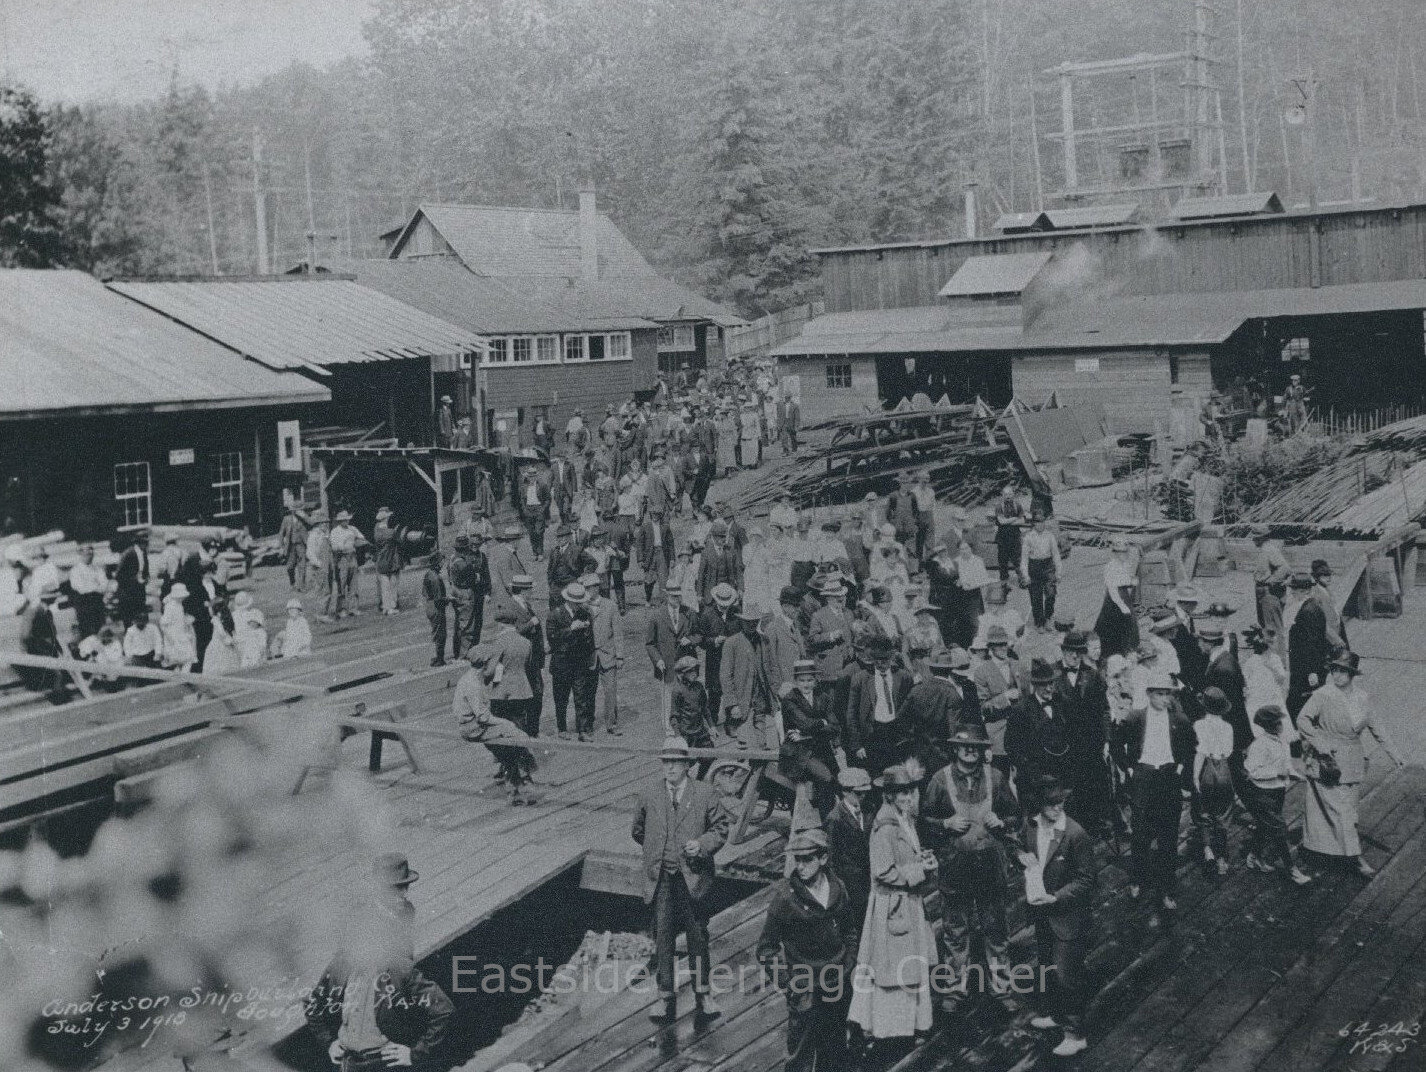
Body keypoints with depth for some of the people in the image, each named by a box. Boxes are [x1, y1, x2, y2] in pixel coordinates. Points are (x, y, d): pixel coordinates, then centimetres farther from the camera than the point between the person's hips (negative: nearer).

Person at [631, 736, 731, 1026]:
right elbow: (638, 832, 19)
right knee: (662, 939, 4)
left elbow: (720, 828, 2)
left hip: (693, 878, -2)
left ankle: (702, 995, 22)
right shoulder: (648, 797, 5)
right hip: (661, 880, 2)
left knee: (698, 937, 7)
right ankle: (667, 1000, 12)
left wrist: (701, 844, -14)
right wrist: (656, 853, 11)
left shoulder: (706, 794, -1)